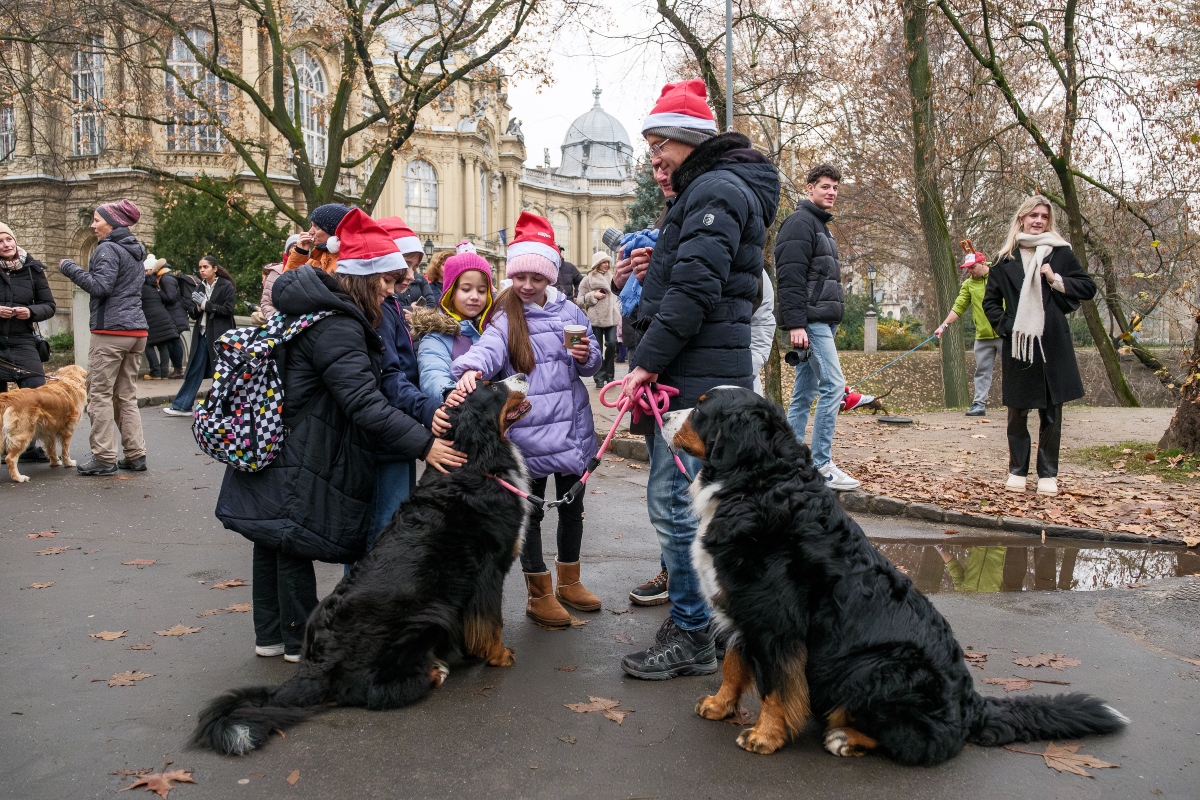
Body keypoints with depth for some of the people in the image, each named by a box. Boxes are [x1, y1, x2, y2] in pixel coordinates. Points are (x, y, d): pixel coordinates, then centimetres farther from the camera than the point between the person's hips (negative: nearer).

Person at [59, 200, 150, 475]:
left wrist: (70, 268, -7)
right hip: (137, 330, 9)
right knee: (127, 395, 11)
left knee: (100, 394, -3)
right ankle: (135, 454, 10)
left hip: (111, 331, -8)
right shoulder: (135, 251, 19)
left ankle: (104, 457, -2)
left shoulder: (108, 249, -8)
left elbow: (100, 286, -17)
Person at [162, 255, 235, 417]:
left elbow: (227, 310, -12)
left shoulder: (226, 286, -4)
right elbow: (196, 313, 16)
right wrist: (198, 306, -6)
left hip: (219, 335, -6)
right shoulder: (201, 286, 13)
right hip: (202, 333, 6)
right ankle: (182, 405, 12)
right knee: (194, 370, 8)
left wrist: (205, 304, -13)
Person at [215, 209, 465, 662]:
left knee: (273, 540, 17)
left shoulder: (317, 308, 11)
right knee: (295, 540, 3)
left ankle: (270, 634, 31)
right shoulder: (336, 327, -23)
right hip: (296, 466, -10)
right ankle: (300, 640, 17)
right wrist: (423, 444, -32)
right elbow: (364, 403, -31)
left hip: (272, 451, 10)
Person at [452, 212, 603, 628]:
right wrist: (471, 369, -47)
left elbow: (593, 362, 14)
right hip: (526, 432, -4)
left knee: (572, 507, 16)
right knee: (531, 512, 7)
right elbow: (489, 348, -25)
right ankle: (540, 595, 22)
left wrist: (587, 357, -10)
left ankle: (569, 581, 36)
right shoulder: (506, 316, -4)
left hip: (572, 427, 4)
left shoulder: (568, 310, 7)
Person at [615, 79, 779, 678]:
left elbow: (696, 289, -20)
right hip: (693, 375, 11)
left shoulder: (715, 190, -10)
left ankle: (691, 638, 2)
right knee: (691, 502, 15)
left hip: (697, 378, -11)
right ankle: (699, 616, 25)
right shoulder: (706, 190, 23)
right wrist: (656, 270, 8)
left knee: (673, 503, -8)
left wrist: (648, 359, -18)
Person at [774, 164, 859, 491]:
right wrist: (795, 324, -24)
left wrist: (832, 325, 23)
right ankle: (822, 465, -10)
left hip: (822, 322, 10)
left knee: (805, 393, 8)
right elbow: (790, 278, -18)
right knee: (834, 385, -13)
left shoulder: (821, 227, 24)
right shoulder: (800, 223, -8)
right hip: (809, 321, -10)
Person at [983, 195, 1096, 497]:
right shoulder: (1006, 259, 6)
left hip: (1052, 344, 0)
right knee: (1017, 412, 6)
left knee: (1051, 413, 4)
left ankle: (1048, 474, 12)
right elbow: (990, 301, 12)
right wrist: (1004, 327, -2)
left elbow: (1088, 288, 6)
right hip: (1017, 344, 0)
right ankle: (1017, 470, 18)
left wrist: (1056, 280, -8)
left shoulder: (1061, 253, 5)